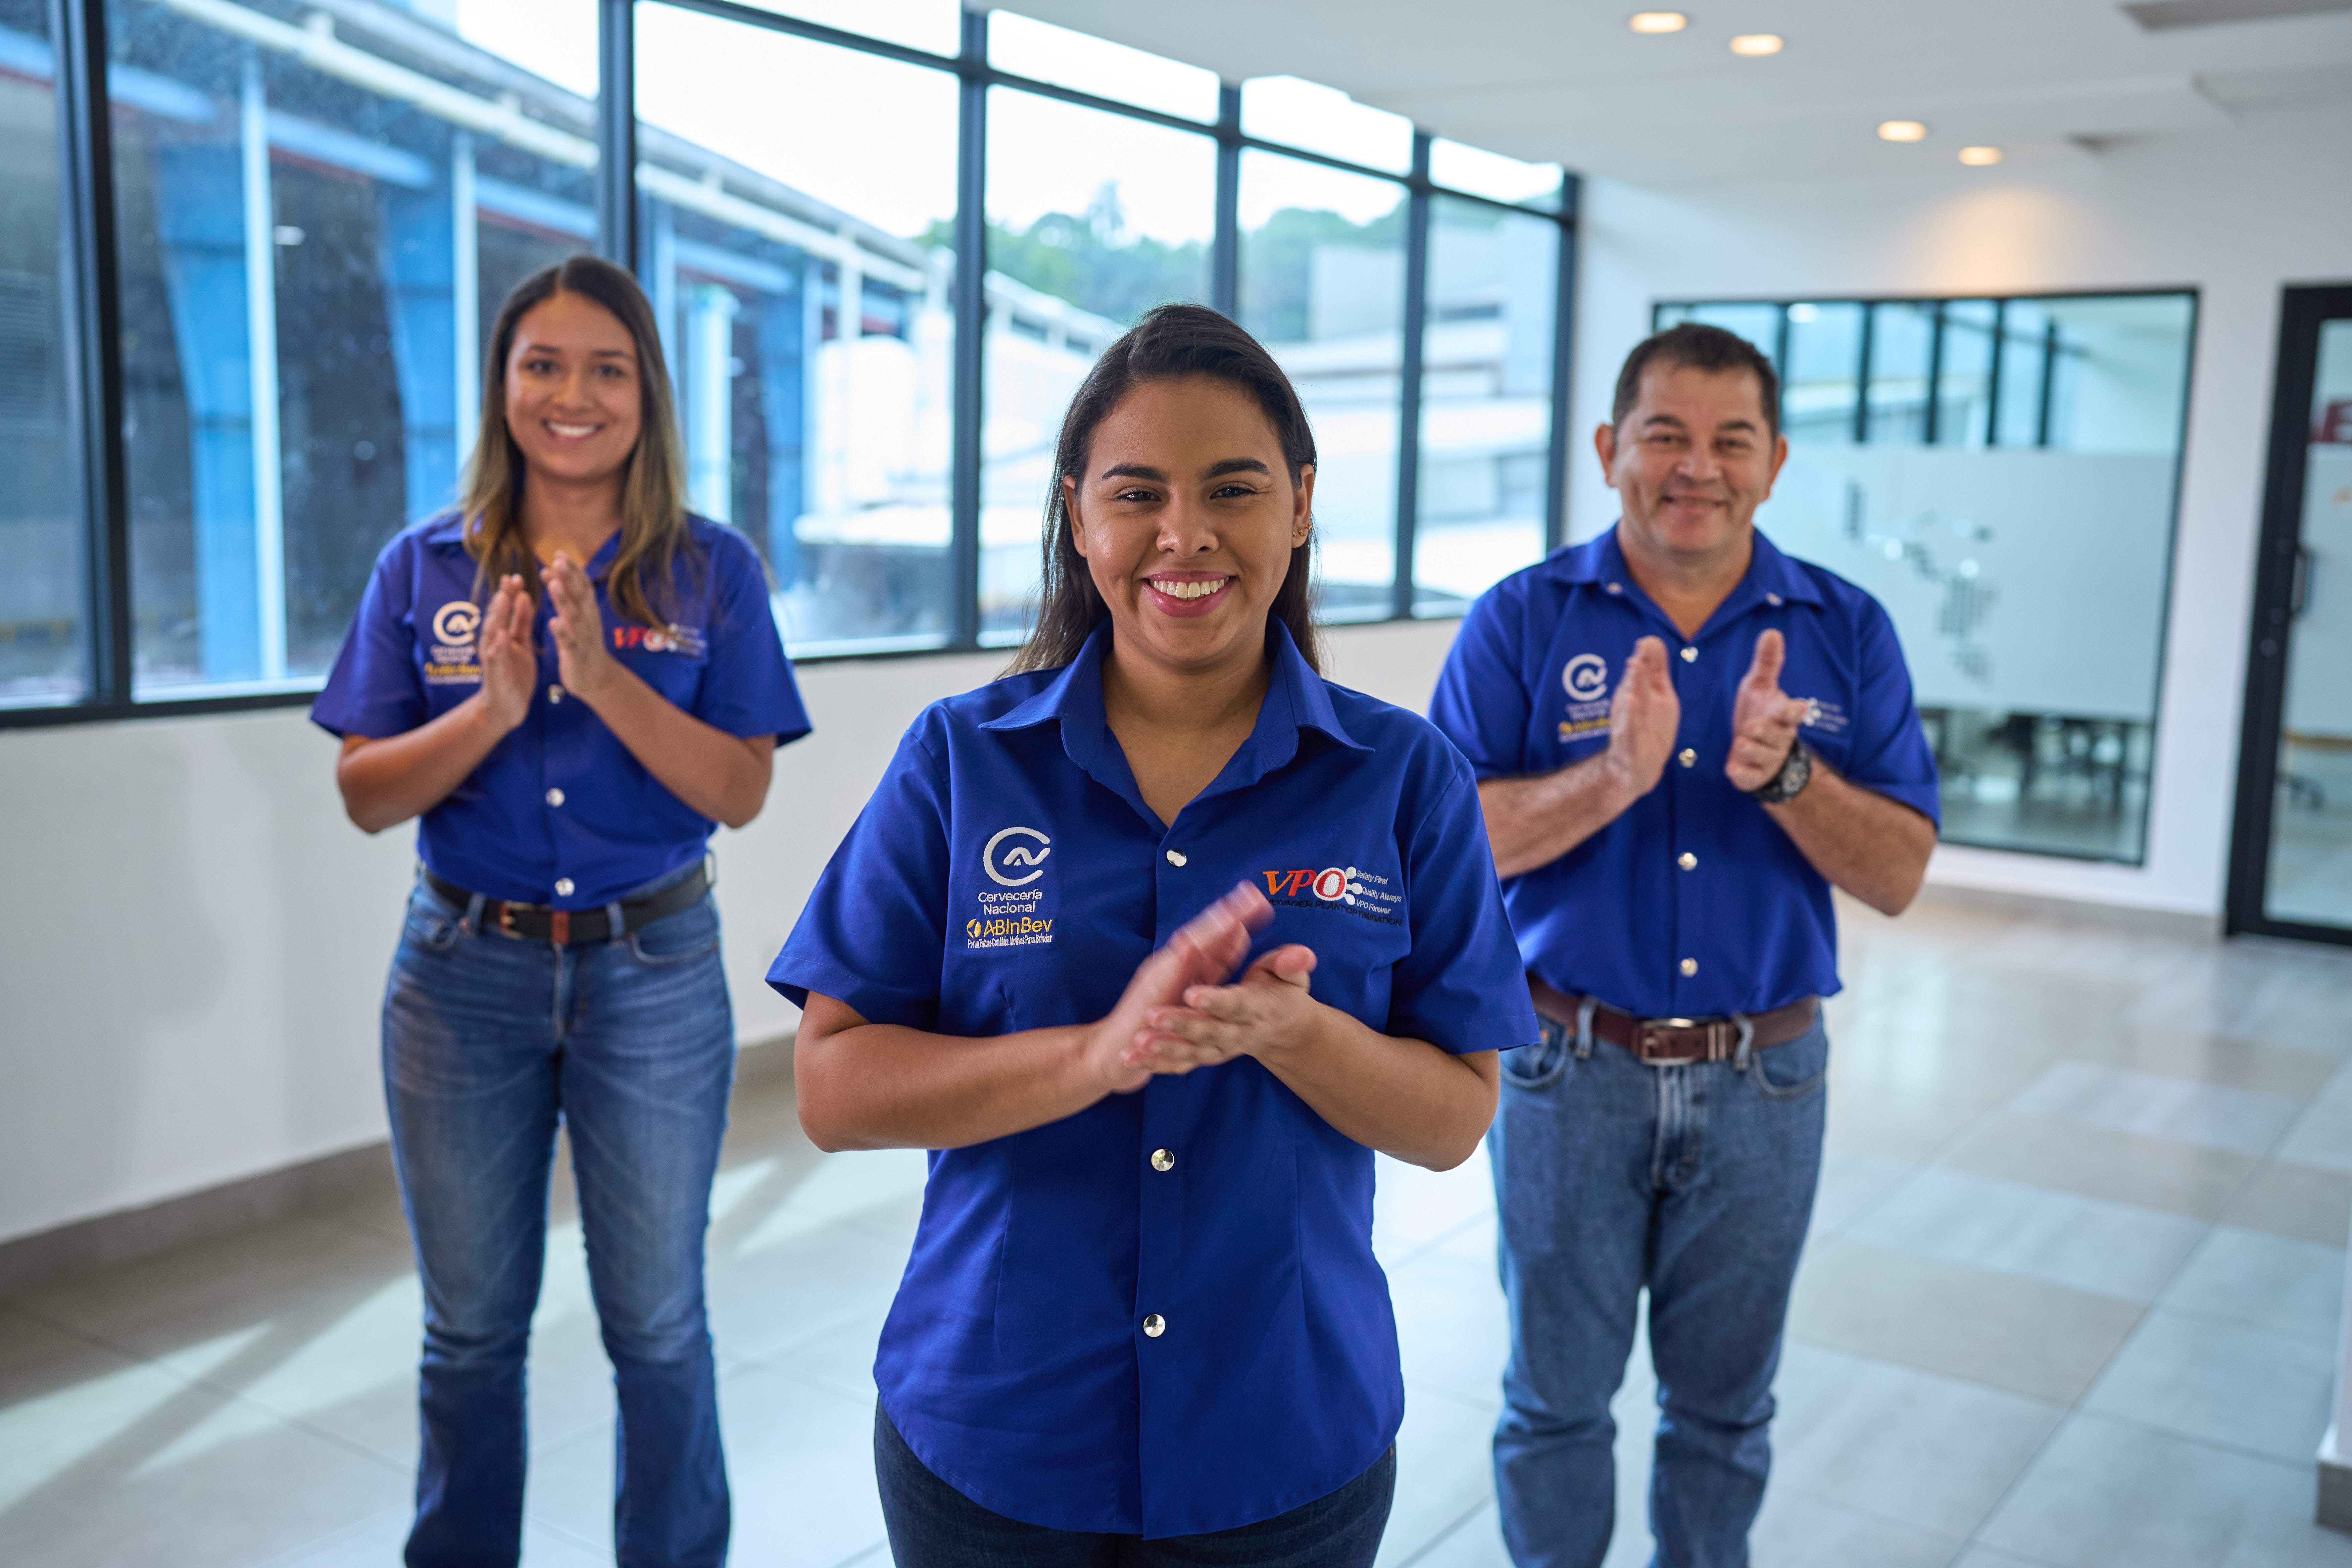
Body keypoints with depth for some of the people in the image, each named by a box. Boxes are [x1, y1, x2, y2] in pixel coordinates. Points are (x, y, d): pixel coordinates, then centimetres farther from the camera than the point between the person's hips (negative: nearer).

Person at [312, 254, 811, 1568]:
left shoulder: (711, 571, -3)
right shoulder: (426, 569, 1)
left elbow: (741, 792, -10)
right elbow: (366, 794, -3)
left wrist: (603, 677, -23)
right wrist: (493, 708, -20)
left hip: (654, 971, -1)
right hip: (467, 971, 2)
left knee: (658, 1325, 10)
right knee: (472, 1331, 14)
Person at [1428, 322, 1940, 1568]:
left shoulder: (1846, 632, -1)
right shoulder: (1520, 621, -6)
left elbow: (1898, 875, -5)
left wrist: (1783, 772, -23)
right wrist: (1611, 776, -29)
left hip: (1763, 1079, 2)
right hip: (1572, 1070, -1)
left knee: (1723, 1405, 18)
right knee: (1555, 1398, 14)